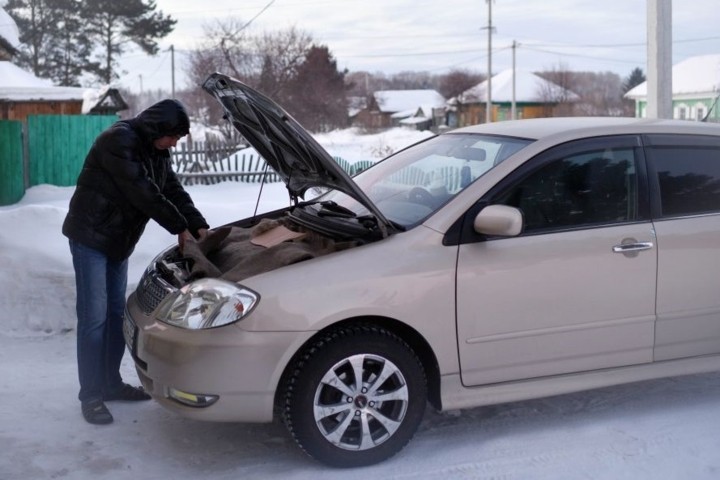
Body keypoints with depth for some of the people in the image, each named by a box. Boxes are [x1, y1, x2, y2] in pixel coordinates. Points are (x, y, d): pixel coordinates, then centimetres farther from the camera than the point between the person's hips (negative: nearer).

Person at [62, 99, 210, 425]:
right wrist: (180, 228, -19)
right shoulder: (118, 140, -22)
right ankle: (90, 395, 0)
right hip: (90, 237, -9)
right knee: (94, 316, -7)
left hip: (119, 240, 9)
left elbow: (173, 191, 5)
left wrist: (200, 226, -8)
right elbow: (143, 193, -26)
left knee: (116, 312, 12)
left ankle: (111, 383, 22)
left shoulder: (155, 150, 6)